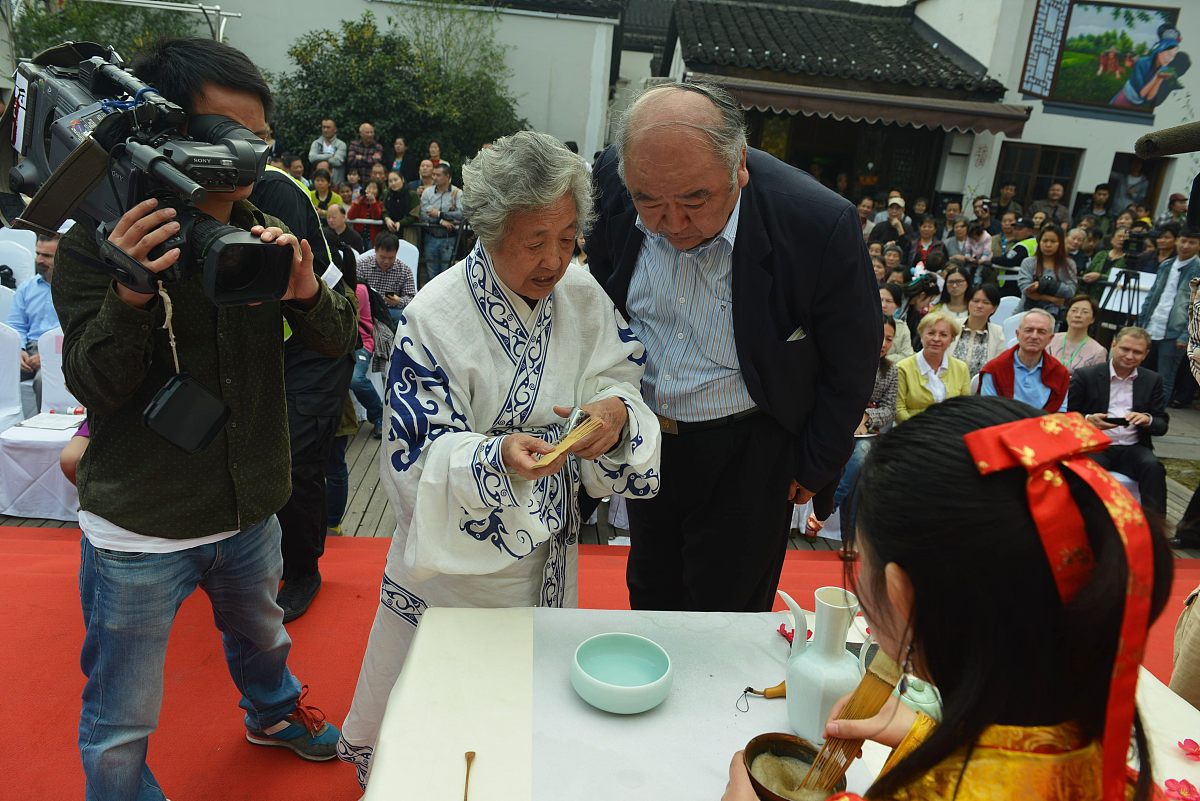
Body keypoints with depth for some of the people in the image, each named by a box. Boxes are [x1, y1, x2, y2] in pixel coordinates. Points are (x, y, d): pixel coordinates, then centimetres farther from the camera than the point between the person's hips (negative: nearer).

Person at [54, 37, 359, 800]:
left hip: (250, 509, 5)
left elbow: (338, 341, -7)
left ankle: (274, 712, 59)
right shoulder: (97, 242, -14)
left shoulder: (265, 234, -3)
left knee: (261, 636, 31)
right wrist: (130, 295, -36)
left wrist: (306, 289, -28)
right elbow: (95, 387, -18)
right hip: (139, 532, -4)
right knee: (121, 725, 10)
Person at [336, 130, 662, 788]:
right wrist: (498, 456, -38)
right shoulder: (434, 316, -20)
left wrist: (616, 411, -27)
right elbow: (416, 457, -20)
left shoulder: (583, 296, -7)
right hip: (457, 552, -4)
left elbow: (619, 383, -3)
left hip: (549, 548, 5)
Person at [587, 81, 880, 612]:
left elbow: (852, 365, -11)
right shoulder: (612, 181, -16)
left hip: (747, 453, -4)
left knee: (726, 608, 13)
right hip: (644, 436, 4)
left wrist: (813, 468, -3)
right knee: (650, 594, 24)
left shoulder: (822, 225, -28)